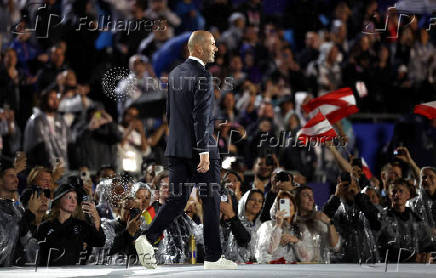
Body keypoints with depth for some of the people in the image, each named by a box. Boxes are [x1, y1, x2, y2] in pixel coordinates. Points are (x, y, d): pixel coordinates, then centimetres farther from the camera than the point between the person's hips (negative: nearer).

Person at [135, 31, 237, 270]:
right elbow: (201, 117, -20)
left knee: (177, 199, 8)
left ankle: (147, 240, -9)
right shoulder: (202, 75, -14)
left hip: (176, 149, 7)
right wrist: (204, 152, -22)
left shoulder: (175, 73, 11)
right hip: (198, 149, -7)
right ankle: (213, 258, 8)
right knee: (211, 202, 3)